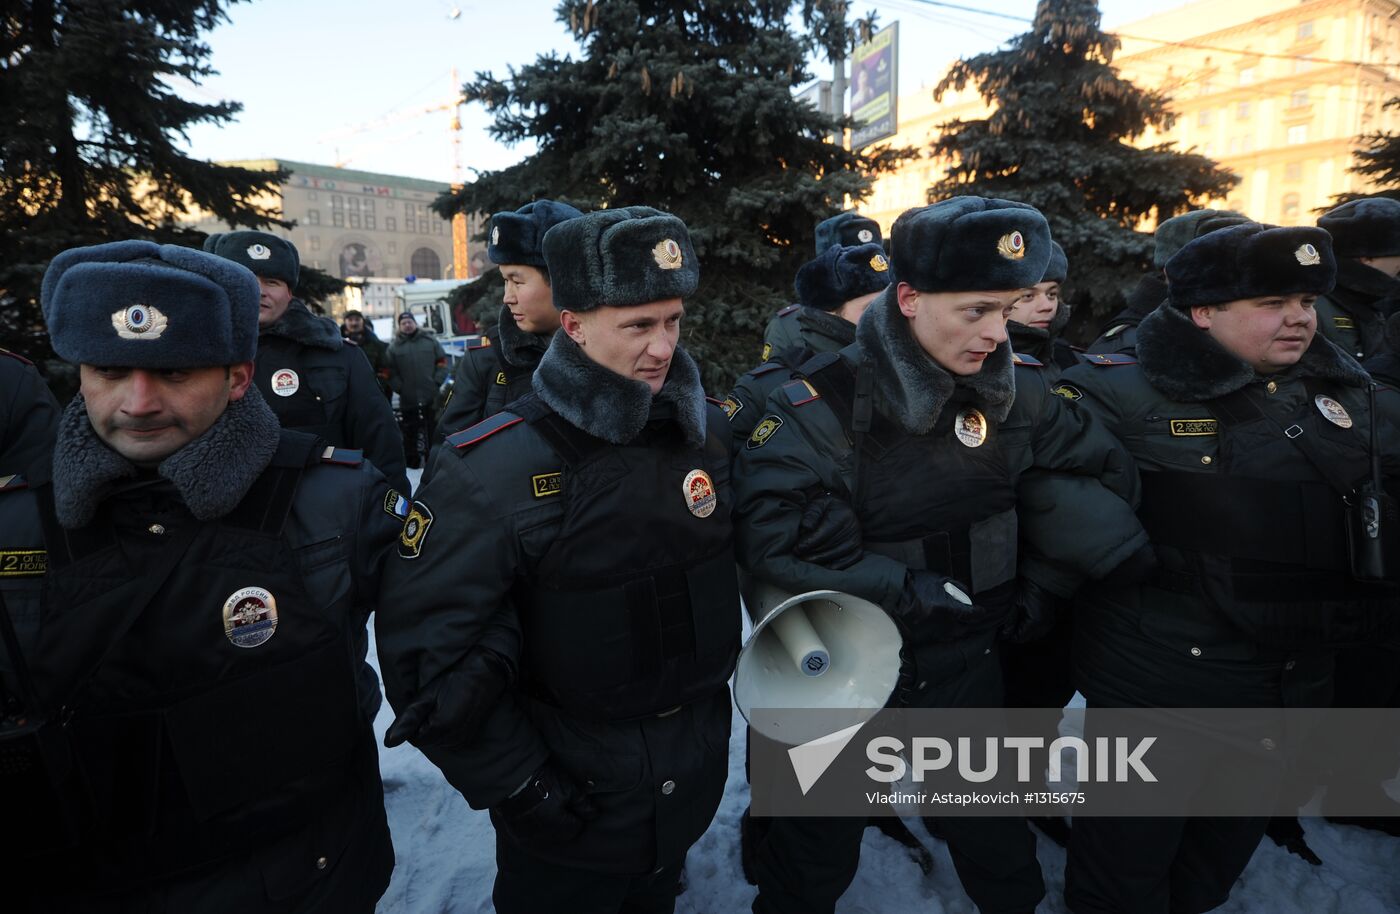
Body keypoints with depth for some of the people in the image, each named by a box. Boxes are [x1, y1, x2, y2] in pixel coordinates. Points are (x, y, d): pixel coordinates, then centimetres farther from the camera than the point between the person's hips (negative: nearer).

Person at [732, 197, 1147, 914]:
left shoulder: (1013, 391, -7)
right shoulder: (822, 405, -23)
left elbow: (1102, 477, 5)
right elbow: (774, 535, -32)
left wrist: (1041, 583, 0)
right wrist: (918, 593, -25)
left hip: (966, 661, 4)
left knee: (996, 845, 26)